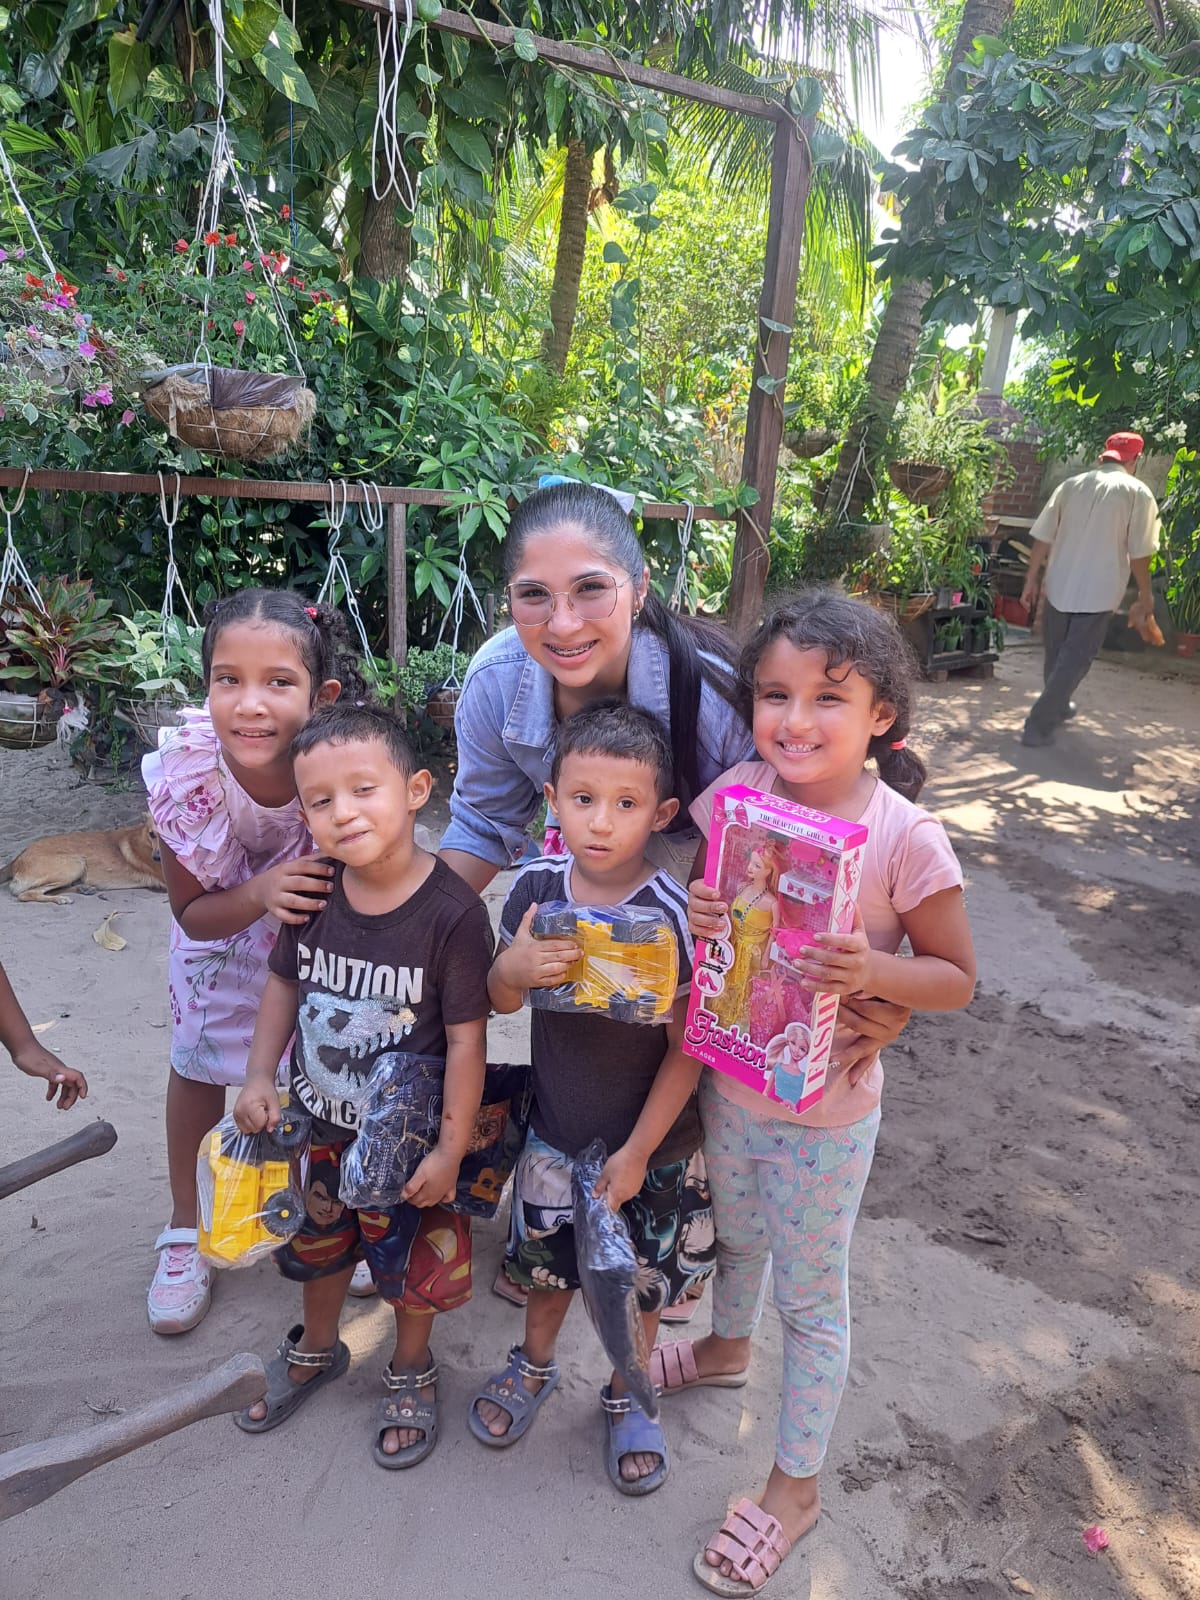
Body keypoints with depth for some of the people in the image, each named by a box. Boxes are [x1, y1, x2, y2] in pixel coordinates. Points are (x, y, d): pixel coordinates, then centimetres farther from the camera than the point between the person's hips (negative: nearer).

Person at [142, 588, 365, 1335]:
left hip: (337, 928, -1)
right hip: (225, 923, 1)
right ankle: (187, 1230, 36)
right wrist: (260, 894, -41)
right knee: (198, 1064, 10)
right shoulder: (185, 775, -35)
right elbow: (192, 913, -21)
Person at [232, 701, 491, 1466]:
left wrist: (451, 1149, -18)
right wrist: (261, 1075, -3)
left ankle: (412, 1371, 49)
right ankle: (316, 1350, 58)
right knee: (319, 1243, 28)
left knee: (412, 1262, 19)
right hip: (318, 1122, 5)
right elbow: (286, 982, 3)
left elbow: (466, 1037, -22)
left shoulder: (452, 911, -28)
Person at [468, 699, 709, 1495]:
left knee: (639, 1282, 19)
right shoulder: (537, 886, -13)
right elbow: (502, 1003, -1)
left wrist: (636, 1153, -13)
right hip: (555, 1130, 3)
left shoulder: (673, 913, -26)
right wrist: (511, 968, -25)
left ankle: (625, 1397, 48)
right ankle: (535, 1366, 55)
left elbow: (688, 1049, -18)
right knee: (547, 1260, 25)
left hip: (649, 1145, -3)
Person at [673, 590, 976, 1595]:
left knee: (812, 1298, 16)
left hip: (825, 1110, -4)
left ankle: (795, 1488, 40)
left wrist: (875, 970, -31)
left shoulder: (905, 838, -23)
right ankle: (727, 1348, 62)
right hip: (726, 1083, 5)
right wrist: (694, 915, -20)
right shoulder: (736, 795, -12)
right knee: (735, 1234, 31)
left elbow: (956, 979, -12)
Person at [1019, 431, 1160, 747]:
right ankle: (1038, 726, -1)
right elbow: (1139, 553, -8)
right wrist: (1146, 596, 2)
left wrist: (1032, 580, 11)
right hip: (1097, 593, -4)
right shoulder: (1137, 492, -6)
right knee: (1074, 661, 2)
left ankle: (1058, 707, 41)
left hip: (1058, 587, 4)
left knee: (1056, 656, 20)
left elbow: (1042, 538, 3)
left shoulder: (1071, 484, 5)